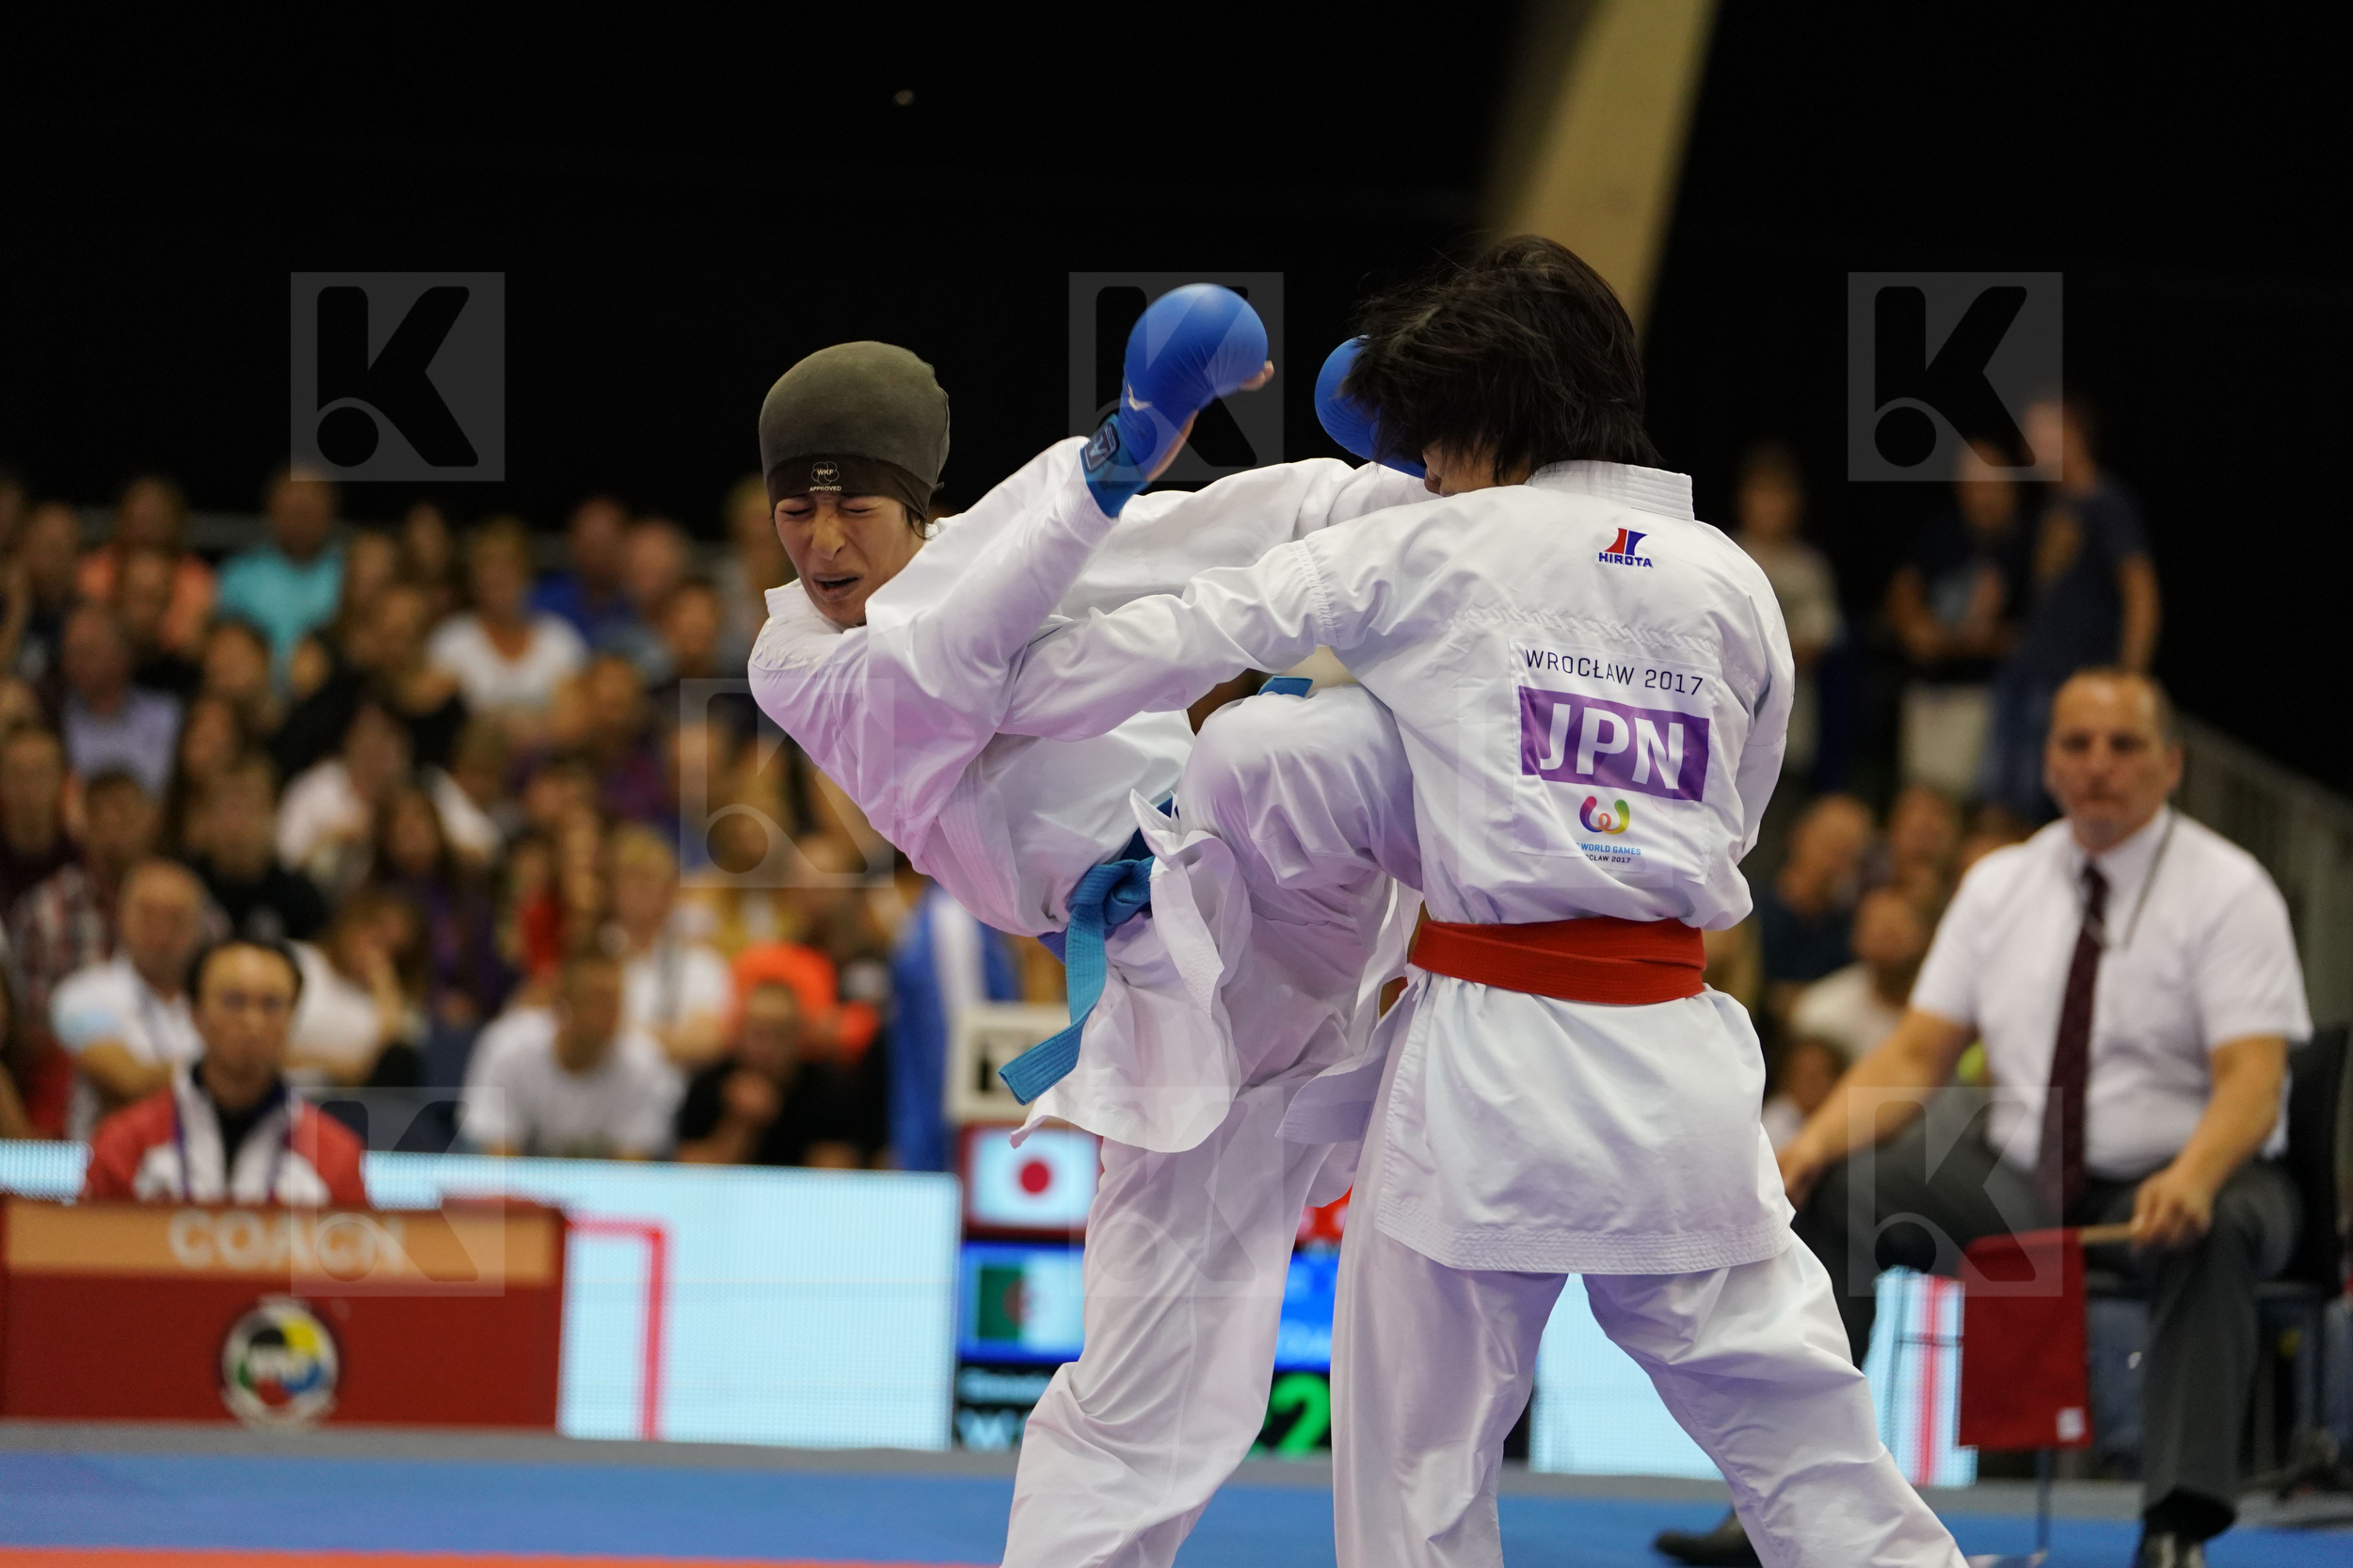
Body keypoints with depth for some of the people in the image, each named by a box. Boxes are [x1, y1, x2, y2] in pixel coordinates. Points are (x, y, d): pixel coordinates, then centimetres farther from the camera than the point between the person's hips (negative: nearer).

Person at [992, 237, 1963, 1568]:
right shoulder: (1732, 584, 8)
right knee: (1800, 1430, 8)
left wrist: (972, 702, 13)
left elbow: (1184, 635, 1)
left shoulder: (1434, 556, -2)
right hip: (1674, 1066, 4)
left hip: (1489, 1061, -3)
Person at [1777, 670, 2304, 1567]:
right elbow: (1915, 1057, 5)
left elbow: (2252, 1080, -19)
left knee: (2211, 1229, -40)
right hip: (2019, 1179, 5)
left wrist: (2191, 1179, -41)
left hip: (2166, 1181, -5)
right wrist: (1813, 1144, -15)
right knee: (1833, 1194, -16)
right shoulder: (2001, 886, 8)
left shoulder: (2226, 890, -7)